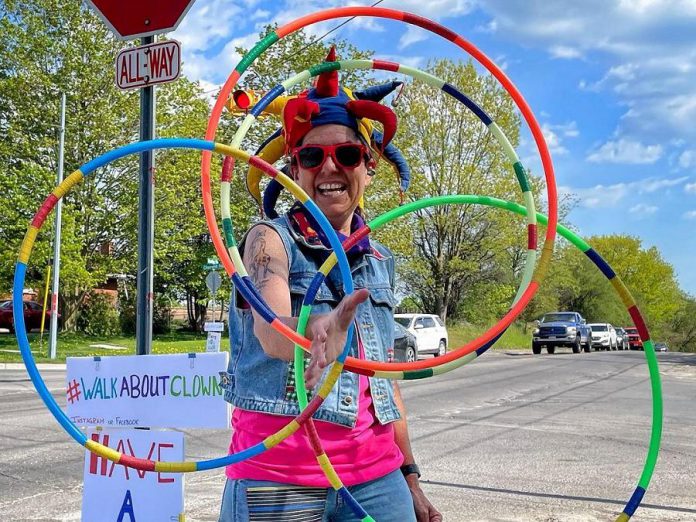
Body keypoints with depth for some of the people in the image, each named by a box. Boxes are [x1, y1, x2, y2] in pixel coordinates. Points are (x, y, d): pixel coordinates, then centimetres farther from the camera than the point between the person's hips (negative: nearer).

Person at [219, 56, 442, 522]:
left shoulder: (380, 260, 11)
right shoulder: (270, 239, -4)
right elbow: (272, 335, -23)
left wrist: (409, 476, 15)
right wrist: (320, 332, -45)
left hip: (376, 477, 5)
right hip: (279, 482, -4)